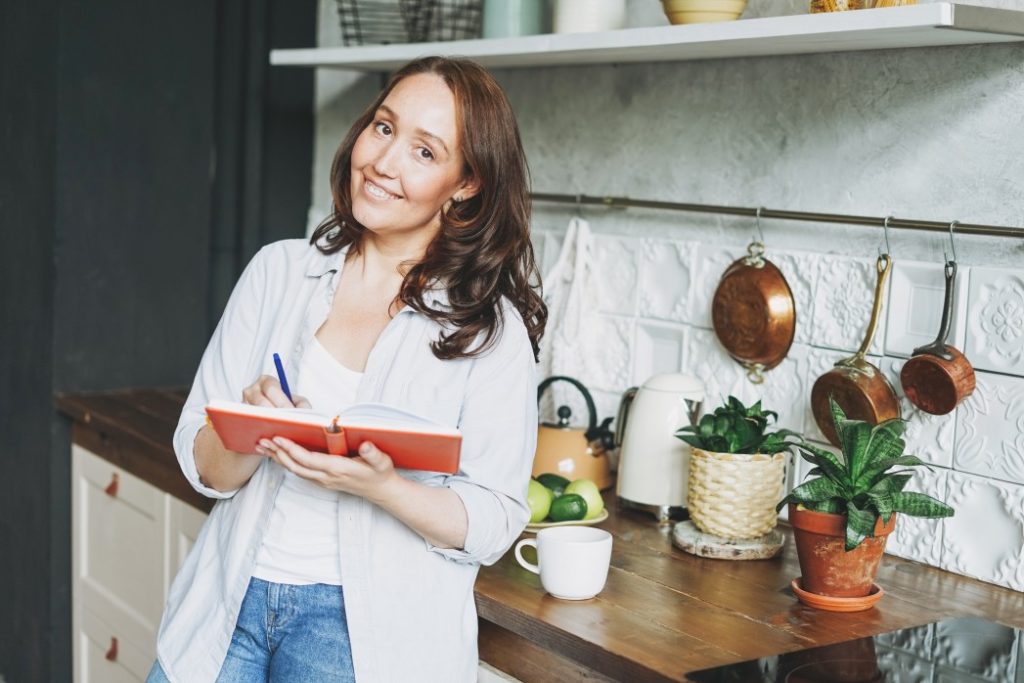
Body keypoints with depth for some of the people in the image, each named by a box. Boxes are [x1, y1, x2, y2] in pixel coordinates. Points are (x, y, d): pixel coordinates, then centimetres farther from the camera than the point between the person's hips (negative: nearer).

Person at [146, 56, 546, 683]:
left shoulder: (491, 326, -7)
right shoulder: (280, 270, 2)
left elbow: (493, 525, -8)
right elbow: (203, 466, 2)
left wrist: (378, 485, -23)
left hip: (368, 626, -3)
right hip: (232, 600, 3)